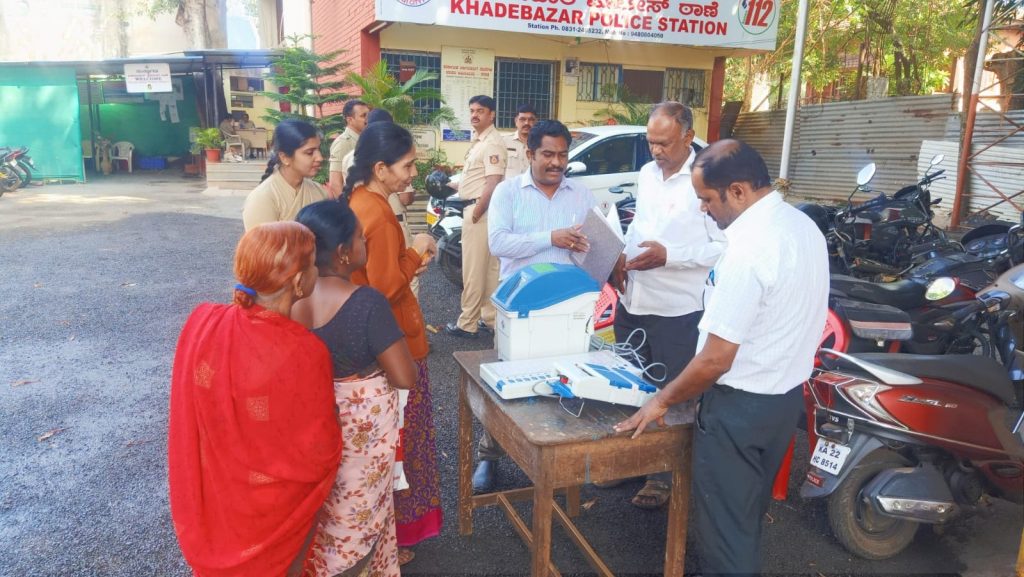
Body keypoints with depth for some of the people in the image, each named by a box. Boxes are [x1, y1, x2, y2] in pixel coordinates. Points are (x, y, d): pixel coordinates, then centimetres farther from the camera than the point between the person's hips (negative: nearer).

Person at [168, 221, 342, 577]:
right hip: (275, 507, -3)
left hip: (211, 491, 4)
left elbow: (191, 413, -2)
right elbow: (321, 451, -19)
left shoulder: (202, 322, -20)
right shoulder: (305, 353, -33)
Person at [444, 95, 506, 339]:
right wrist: (453, 186, 23)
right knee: (489, 268, 13)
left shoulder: (492, 144, -14)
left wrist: (476, 213, -21)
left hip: (480, 211, -10)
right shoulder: (479, 140, 18)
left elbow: (493, 184, -22)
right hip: (474, 208, 10)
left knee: (473, 271, -4)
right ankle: (490, 318, 21)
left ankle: (467, 324, 3)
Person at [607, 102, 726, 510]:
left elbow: (724, 246, -17)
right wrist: (621, 257, 3)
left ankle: (663, 475, 26)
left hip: (676, 310, -7)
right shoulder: (646, 174, 9)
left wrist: (669, 256, -25)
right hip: (632, 302, 7)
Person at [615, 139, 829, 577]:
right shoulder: (803, 225, 2)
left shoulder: (748, 249, -27)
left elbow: (716, 360, -24)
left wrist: (663, 400, -12)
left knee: (723, 520, 9)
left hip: (741, 405, -9)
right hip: (786, 393, 9)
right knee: (749, 512, 26)